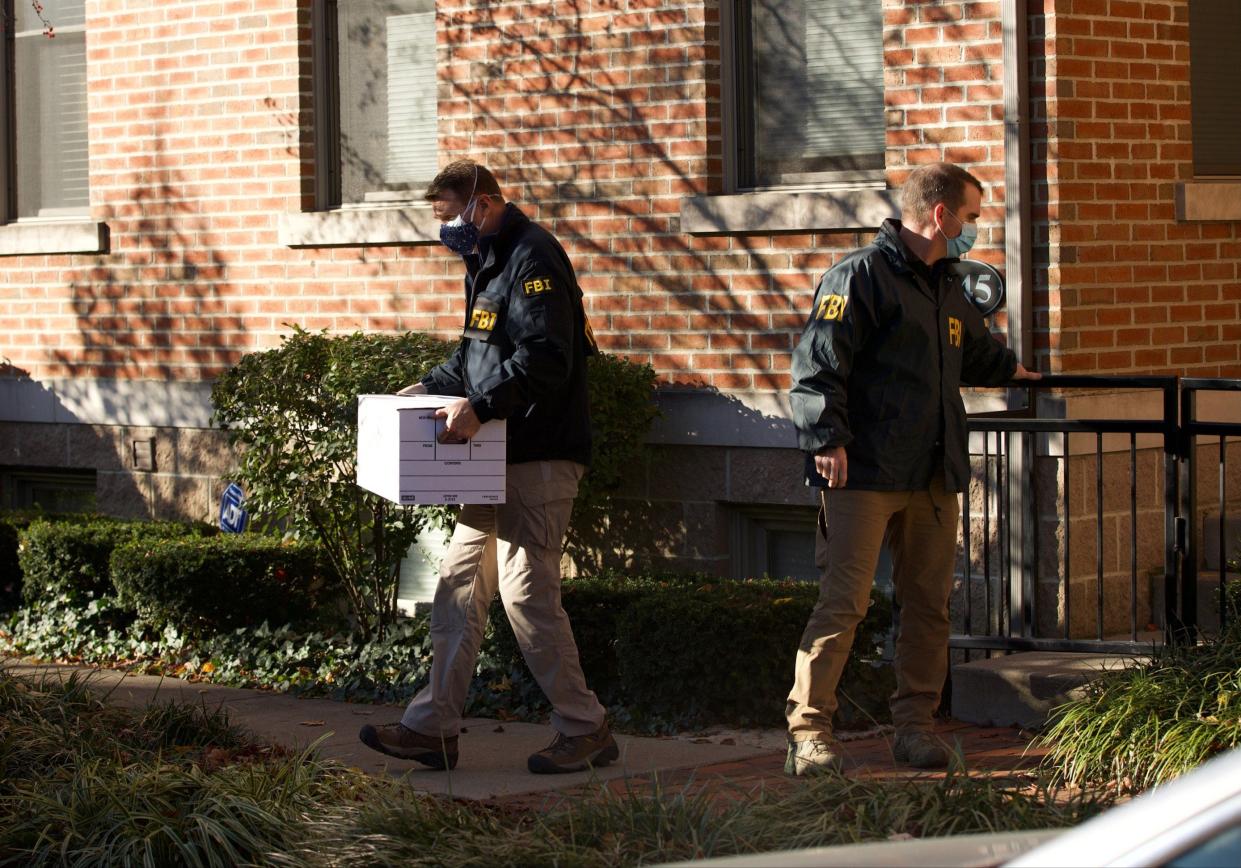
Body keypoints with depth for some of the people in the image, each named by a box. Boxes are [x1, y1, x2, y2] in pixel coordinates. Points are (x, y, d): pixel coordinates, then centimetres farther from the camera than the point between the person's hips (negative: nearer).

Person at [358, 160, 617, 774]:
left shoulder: (533, 258, -15)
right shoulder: (488, 262, 17)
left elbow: (544, 360, -25)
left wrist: (480, 406, -29)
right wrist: (431, 388, 16)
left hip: (539, 459, -10)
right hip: (501, 459, 10)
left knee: (526, 592, -9)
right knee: (459, 585, 10)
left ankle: (584, 731, 1)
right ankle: (433, 728, 13)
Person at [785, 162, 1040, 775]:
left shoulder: (947, 288, 21)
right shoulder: (861, 275, -6)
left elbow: (975, 350, 43)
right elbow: (817, 364, -13)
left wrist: (1008, 369, 60)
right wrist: (828, 440, -21)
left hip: (934, 481, 8)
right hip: (865, 473, -8)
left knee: (928, 603, 7)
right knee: (844, 601, -10)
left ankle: (915, 724, 16)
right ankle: (808, 732, -8)